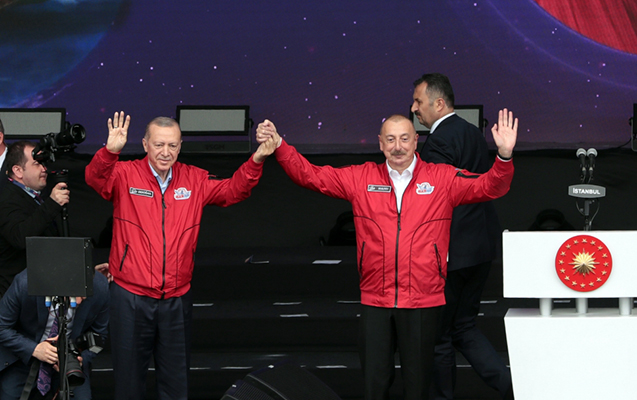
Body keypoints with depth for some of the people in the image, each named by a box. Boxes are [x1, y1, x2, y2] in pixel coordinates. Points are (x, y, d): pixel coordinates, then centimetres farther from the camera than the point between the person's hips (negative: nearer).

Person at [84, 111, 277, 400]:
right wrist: (110, 151, -45)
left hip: (177, 298, 3)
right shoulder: (125, 175, -7)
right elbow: (96, 178, -24)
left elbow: (233, 191, 6)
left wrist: (256, 161, -11)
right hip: (131, 297, -3)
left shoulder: (194, 179, 4)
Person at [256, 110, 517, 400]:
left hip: (422, 302, -1)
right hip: (375, 301, 2)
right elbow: (311, 176, 7)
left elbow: (489, 187, -6)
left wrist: (504, 158, -24)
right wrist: (279, 146, -4)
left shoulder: (442, 179, 1)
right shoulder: (361, 178, 6)